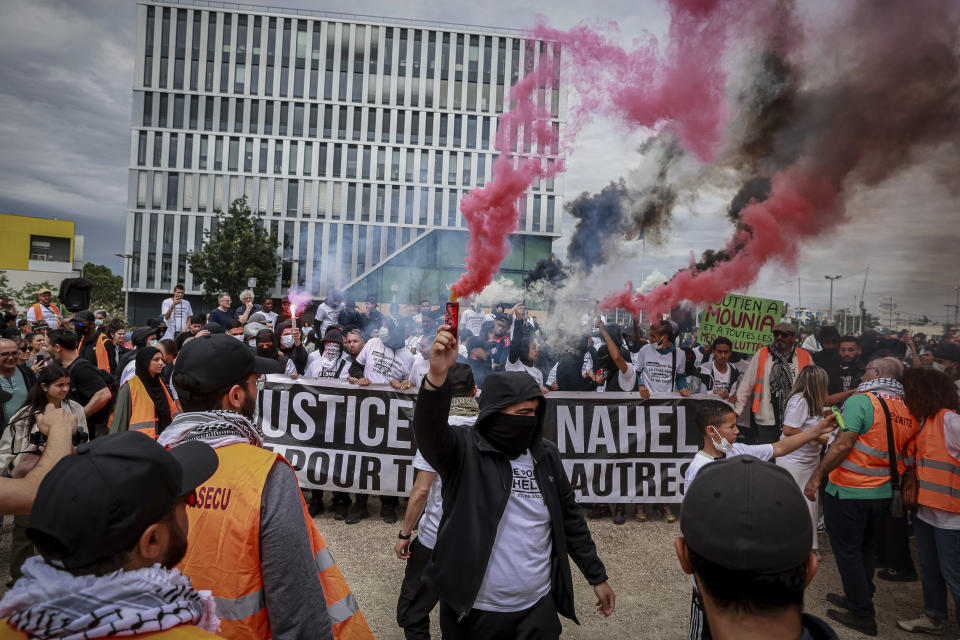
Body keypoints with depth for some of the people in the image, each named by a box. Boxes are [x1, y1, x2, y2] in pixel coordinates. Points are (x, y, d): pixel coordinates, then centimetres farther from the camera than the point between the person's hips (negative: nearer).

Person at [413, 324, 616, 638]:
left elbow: (569, 517, 9)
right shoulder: (464, 450, -13)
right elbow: (428, 431, -33)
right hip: (473, 610, -3)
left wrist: (597, 576, 12)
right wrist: (437, 375, -50)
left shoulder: (546, 454, 1)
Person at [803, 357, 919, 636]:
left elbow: (842, 444, -23)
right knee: (865, 548, 22)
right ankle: (858, 598, 36)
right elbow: (907, 456, 11)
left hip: (848, 491, -7)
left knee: (847, 550, 7)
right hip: (882, 493, 7)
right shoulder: (909, 411, 3)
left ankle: (862, 615, 16)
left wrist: (816, 477, -17)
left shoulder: (860, 401, -17)